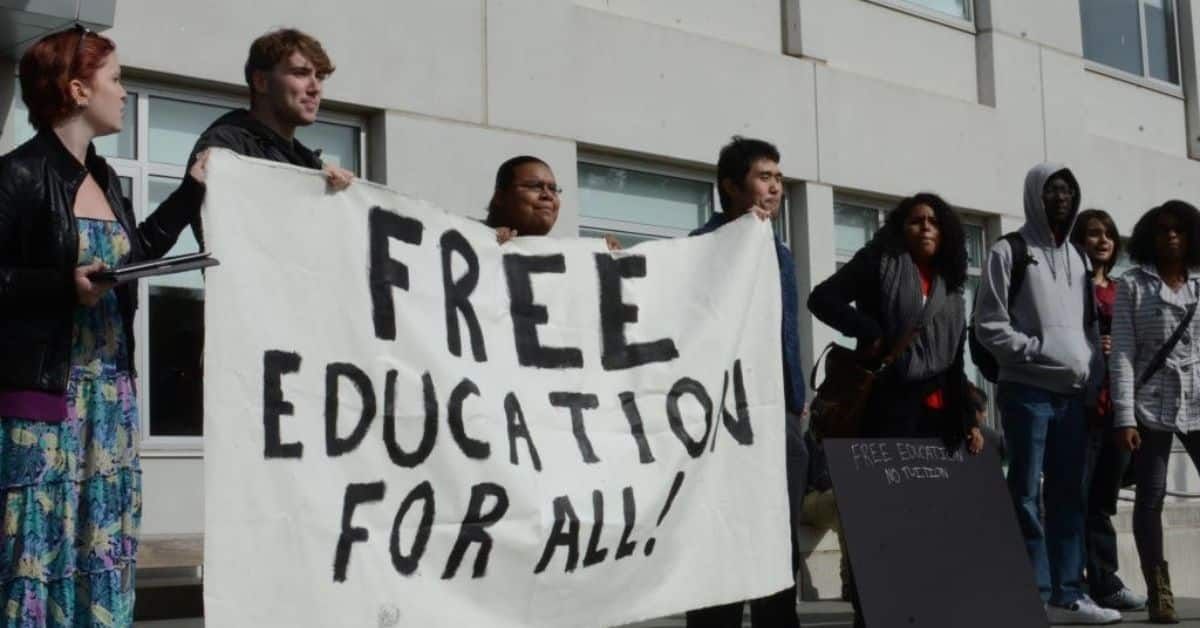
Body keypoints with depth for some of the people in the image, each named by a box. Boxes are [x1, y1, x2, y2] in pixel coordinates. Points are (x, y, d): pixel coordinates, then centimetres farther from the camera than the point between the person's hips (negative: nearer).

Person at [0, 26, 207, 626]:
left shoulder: (105, 179, 14)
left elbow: (133, 256, 26)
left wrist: (193, 189, 26)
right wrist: (67, 285, -22)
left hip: (110, 392, 8)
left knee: (104, 546, 9)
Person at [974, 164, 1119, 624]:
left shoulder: (1077, 257, 17)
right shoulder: (1009, 252, -2)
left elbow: (1089, 326, 20)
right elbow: (989, 326, -8)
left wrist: (1095, 377, 6)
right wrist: (1039, 352, -16)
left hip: (1073, 395, 6)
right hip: (1027, 393, -6)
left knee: (1068, 496, 8)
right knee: (1027, 496, -4)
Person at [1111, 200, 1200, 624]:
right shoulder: (1133, 286, 2)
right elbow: (1122, 353, -3)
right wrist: (1125, 416, -10)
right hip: (1151, 407, -2)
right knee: (1150, 498, 1)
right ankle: (1159, 594, 8)